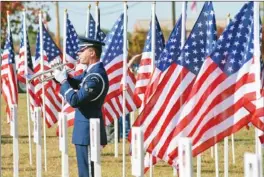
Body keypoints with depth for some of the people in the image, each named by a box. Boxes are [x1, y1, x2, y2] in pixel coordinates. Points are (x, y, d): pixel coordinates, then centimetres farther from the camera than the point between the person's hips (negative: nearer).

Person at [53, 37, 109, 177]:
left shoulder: (96, 77, -23)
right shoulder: (91, 71, 9)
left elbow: (74, 100, -27)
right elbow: (76, 83, 23)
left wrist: (63, 81, -15)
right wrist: (62, 74, 4)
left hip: (88, 131, -10)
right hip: (86, 128, 10)